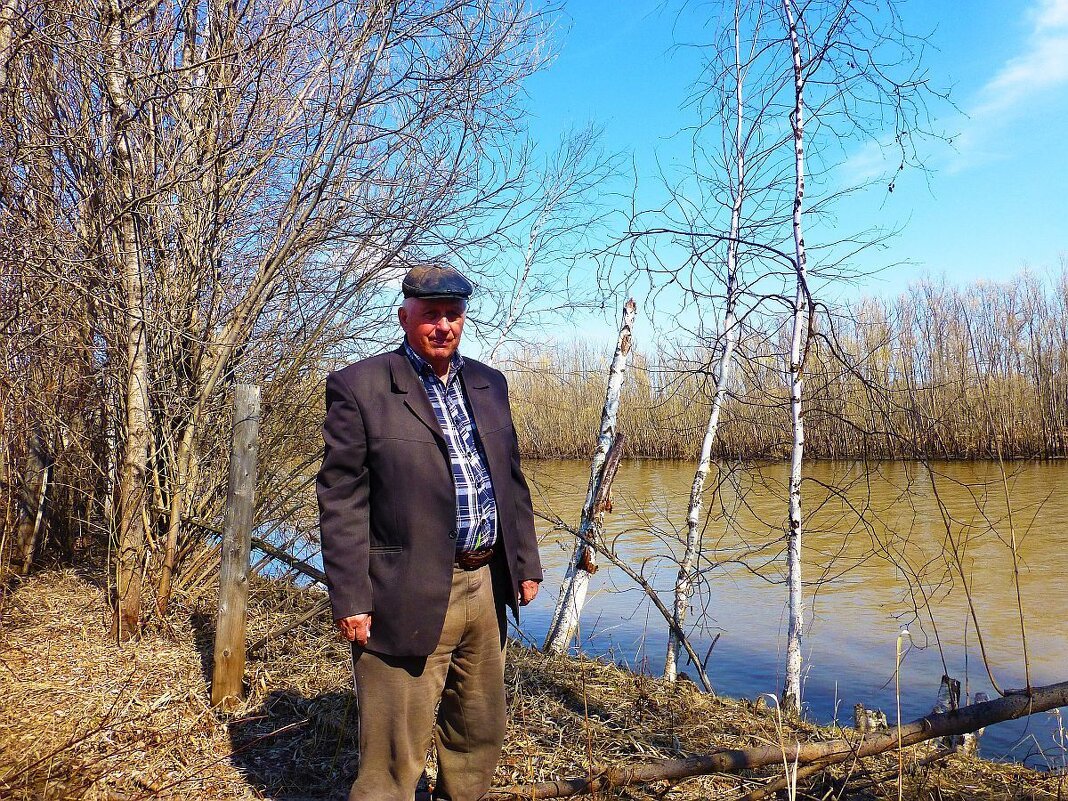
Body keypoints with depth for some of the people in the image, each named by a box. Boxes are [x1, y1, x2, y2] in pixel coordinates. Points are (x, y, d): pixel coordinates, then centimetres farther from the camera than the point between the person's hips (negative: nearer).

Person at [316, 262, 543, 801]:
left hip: (487, 588, 6)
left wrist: (526, 564, 13)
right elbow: (341, 501, -9)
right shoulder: (360, 387, -7)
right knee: (395, 756, 6)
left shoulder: (488, 384, 11)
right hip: (409, 597, -6)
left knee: (481, 734, 21)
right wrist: (349, 600, -12)